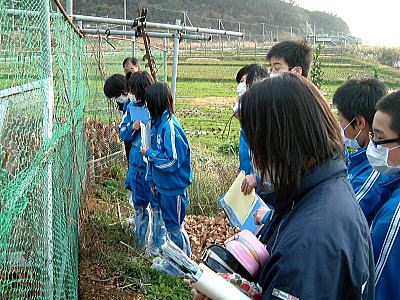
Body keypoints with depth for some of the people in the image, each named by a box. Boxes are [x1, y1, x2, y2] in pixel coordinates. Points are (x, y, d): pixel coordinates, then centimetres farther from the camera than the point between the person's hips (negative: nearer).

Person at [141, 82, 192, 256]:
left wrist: (149, 153, -14)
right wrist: (153, 180, 14)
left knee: (174, 226, 4)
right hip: (162, 185, 9)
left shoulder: (169, 126, -24)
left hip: (174, 187, -9)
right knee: (168, 222, 21)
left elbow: (172, 160, -25)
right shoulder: (157, 122, 5)